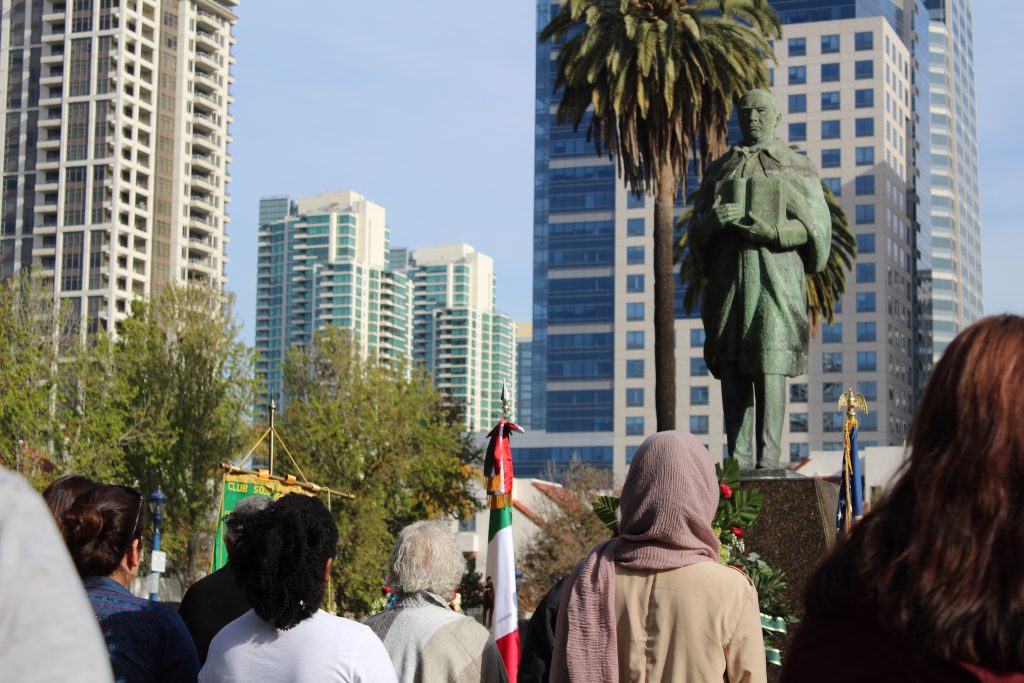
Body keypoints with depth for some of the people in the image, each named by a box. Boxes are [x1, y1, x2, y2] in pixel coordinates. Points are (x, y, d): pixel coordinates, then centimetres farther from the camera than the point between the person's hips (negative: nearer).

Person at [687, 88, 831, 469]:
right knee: (731, 369, -3)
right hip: (727, 277, 3)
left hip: (775, 276, -3)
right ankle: (739, 462, -3)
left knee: (770, 365, -12)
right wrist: (712, 220, -9)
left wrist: (768, 230, -14)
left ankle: (768, 461, -14)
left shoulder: (795, 168, 10)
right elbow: (696, 232, 15)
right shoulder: (719, 169, 19)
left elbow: (815, 227, 2)